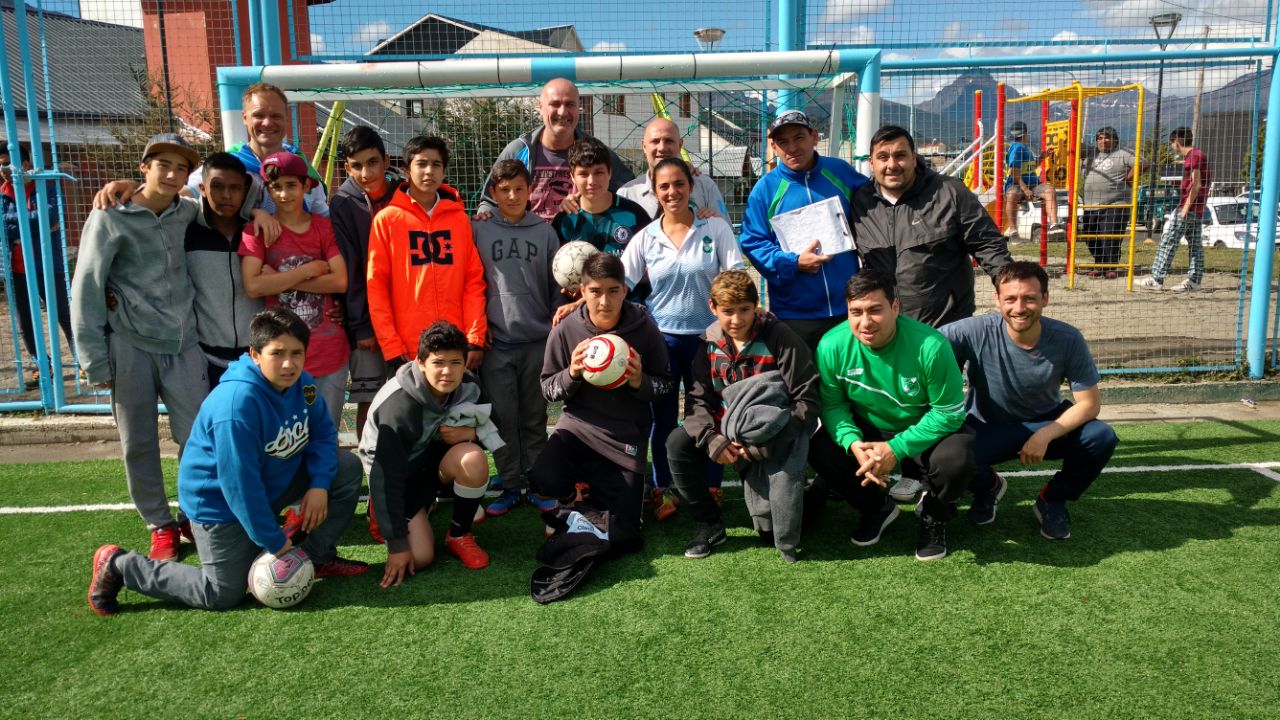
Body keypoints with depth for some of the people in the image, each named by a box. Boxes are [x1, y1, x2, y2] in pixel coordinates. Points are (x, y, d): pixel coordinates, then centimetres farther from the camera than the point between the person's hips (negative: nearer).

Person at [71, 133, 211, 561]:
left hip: (183, 344, 3)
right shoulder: (111, 217, -4)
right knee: (139, 445, 6)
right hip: (129, 347, -3)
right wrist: (94, 360, -7)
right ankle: (161, 526, 22)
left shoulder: (189, 213, 7)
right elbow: (86, 290, -4)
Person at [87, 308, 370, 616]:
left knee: (347, 467, -2)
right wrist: (274, 541, -23)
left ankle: (318, 557, 10)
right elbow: (239, 483, -32)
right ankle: (118, 565, 12)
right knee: (223, 595, -3)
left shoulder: (303, 385, -10)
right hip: (220, 501, -7)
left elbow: (323, 432, 3)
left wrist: (319, 485, -15)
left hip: (274, 480, 7)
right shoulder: (236, 404, -34)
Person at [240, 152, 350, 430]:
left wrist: (280, 279, -10)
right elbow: (253, 286, -12)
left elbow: (340, 281, -6)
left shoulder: (325, 227, 6)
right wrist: (310, 269, -10)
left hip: (329, 351, 1)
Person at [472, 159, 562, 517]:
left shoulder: (545, 231, 6)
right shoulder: (478, 230, 3)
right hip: (495, 342, -1)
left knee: (535, 417, 8)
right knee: (503, 417, 3)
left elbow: (557, 285, 8)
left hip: (538, 340, 1)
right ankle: (509, 485, 15)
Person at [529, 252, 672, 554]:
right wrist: (571, 374, -21)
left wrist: (640, 382, -22)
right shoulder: (565, 331, -9)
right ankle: (582, 483, 7)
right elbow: (548, 390, 0)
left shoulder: (644, 329, -10)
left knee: (623, 539, -2)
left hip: (627, 435, 0)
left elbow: (665, 385, -1)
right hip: (579, 424, 1)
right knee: (544, 480, -31)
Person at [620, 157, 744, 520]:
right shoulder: (646, 237, 2)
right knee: (663, 416, 9)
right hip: (662, 336, 1)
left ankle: (711, 489, 22)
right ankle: (663, 490, 22)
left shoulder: (715, 227, -2)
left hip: (705, 334, -1)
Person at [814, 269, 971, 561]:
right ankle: (876, 507, 8)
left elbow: (949, 413, -21)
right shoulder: (832, 346, -21)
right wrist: (854, 444, -28)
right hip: (867, 429, 3)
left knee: (955, 461, -33)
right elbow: (832, 404, -9)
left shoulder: (930, 346, -29)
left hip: (923, 430, -2)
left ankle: (933, 514, 6)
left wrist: (896, 449, -29)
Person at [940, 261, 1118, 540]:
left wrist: (1045, 435, -27)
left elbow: (1089, 404, -12)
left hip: (1047, 424, 2)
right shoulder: (976, 332, -24)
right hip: (987, 429, -2)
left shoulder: (1068, 339, -17)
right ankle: (987, 487, 9)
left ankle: (1053, 499, 7)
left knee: (1101, 437, -25)